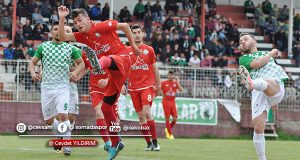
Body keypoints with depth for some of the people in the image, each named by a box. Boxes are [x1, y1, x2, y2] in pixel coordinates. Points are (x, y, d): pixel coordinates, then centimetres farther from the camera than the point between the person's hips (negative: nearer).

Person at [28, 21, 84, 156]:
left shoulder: (70, 48, 3)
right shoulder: (43, 47, 5)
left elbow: (81, 63, 13)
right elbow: (33, 62, 10)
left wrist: (75, 72, -7)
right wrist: (33, 73, -11)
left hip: (62, 87, -2)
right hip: (46, 87, 2)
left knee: (63, 115, -21)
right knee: (48, 120, 7)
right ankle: (60, 136, 37)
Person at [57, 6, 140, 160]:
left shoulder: (102, 26, -6)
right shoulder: (82, 36, 13)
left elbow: (124, 26, 1)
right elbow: (63, 37, 4)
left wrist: (133, 45, 3)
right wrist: (62, 18, -5)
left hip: (122, 58, -8)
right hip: (115, 72, 8)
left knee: (105, 59, -42)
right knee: (106, 107, 7)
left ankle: (98, 66, -81)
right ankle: (115, 143, 16)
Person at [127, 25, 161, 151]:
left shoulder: (149, 50, 5)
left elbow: (155, 68, 9)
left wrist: (158, 85, 7)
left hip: (147, 85, -2)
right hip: (133, 87, 2)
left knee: (147, 112, -18)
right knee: (141, 116, 3)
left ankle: (155, 142, -13)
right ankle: (149, 143, 11)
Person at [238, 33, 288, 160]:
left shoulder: (266, 54, 34)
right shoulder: (244, 59, 22)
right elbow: (257, 64, 1)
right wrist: (272, 53, 13)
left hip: (276, 88, 0)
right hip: (258, 93, 0)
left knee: (265, 82, -38)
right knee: (258, 128, -11)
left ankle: (252, 83, -73)